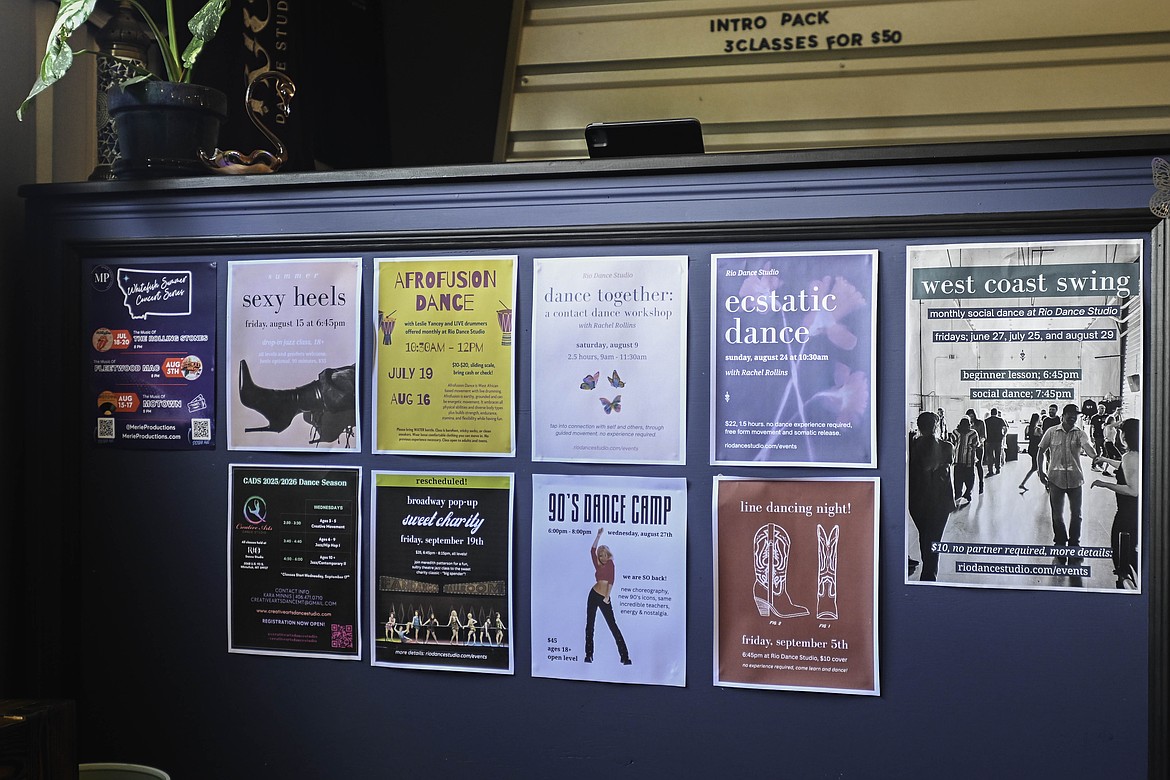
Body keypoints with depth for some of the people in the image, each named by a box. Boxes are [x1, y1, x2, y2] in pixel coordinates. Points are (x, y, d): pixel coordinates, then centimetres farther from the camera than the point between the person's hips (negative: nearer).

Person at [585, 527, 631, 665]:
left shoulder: (610, 563, -1)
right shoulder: (598, 566, 13)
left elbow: (611, 580, -11)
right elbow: (592, 550, 10)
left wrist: (607, 597, -17)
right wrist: (598, 535, 8)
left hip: (604, 598, -5)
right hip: (594, 595, 5)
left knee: (613, 625, -8)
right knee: (589, 625, 5)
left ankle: (625, 656, -8)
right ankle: (588, 655, 12)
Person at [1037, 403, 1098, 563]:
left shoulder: (1080, 434, -4)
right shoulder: (1051, 432, -1)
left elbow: (1090, 451, -20)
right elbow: (1041, 450, 7)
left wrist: (1094, 455, -43)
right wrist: (1041, 471, -1)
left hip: (1075, 479, 0)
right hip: (1056, 479, 0)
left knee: (1076, 514, 6)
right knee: (1057, 515, 8)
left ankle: (1074, 545, 20)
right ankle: (1060, 545, 22)